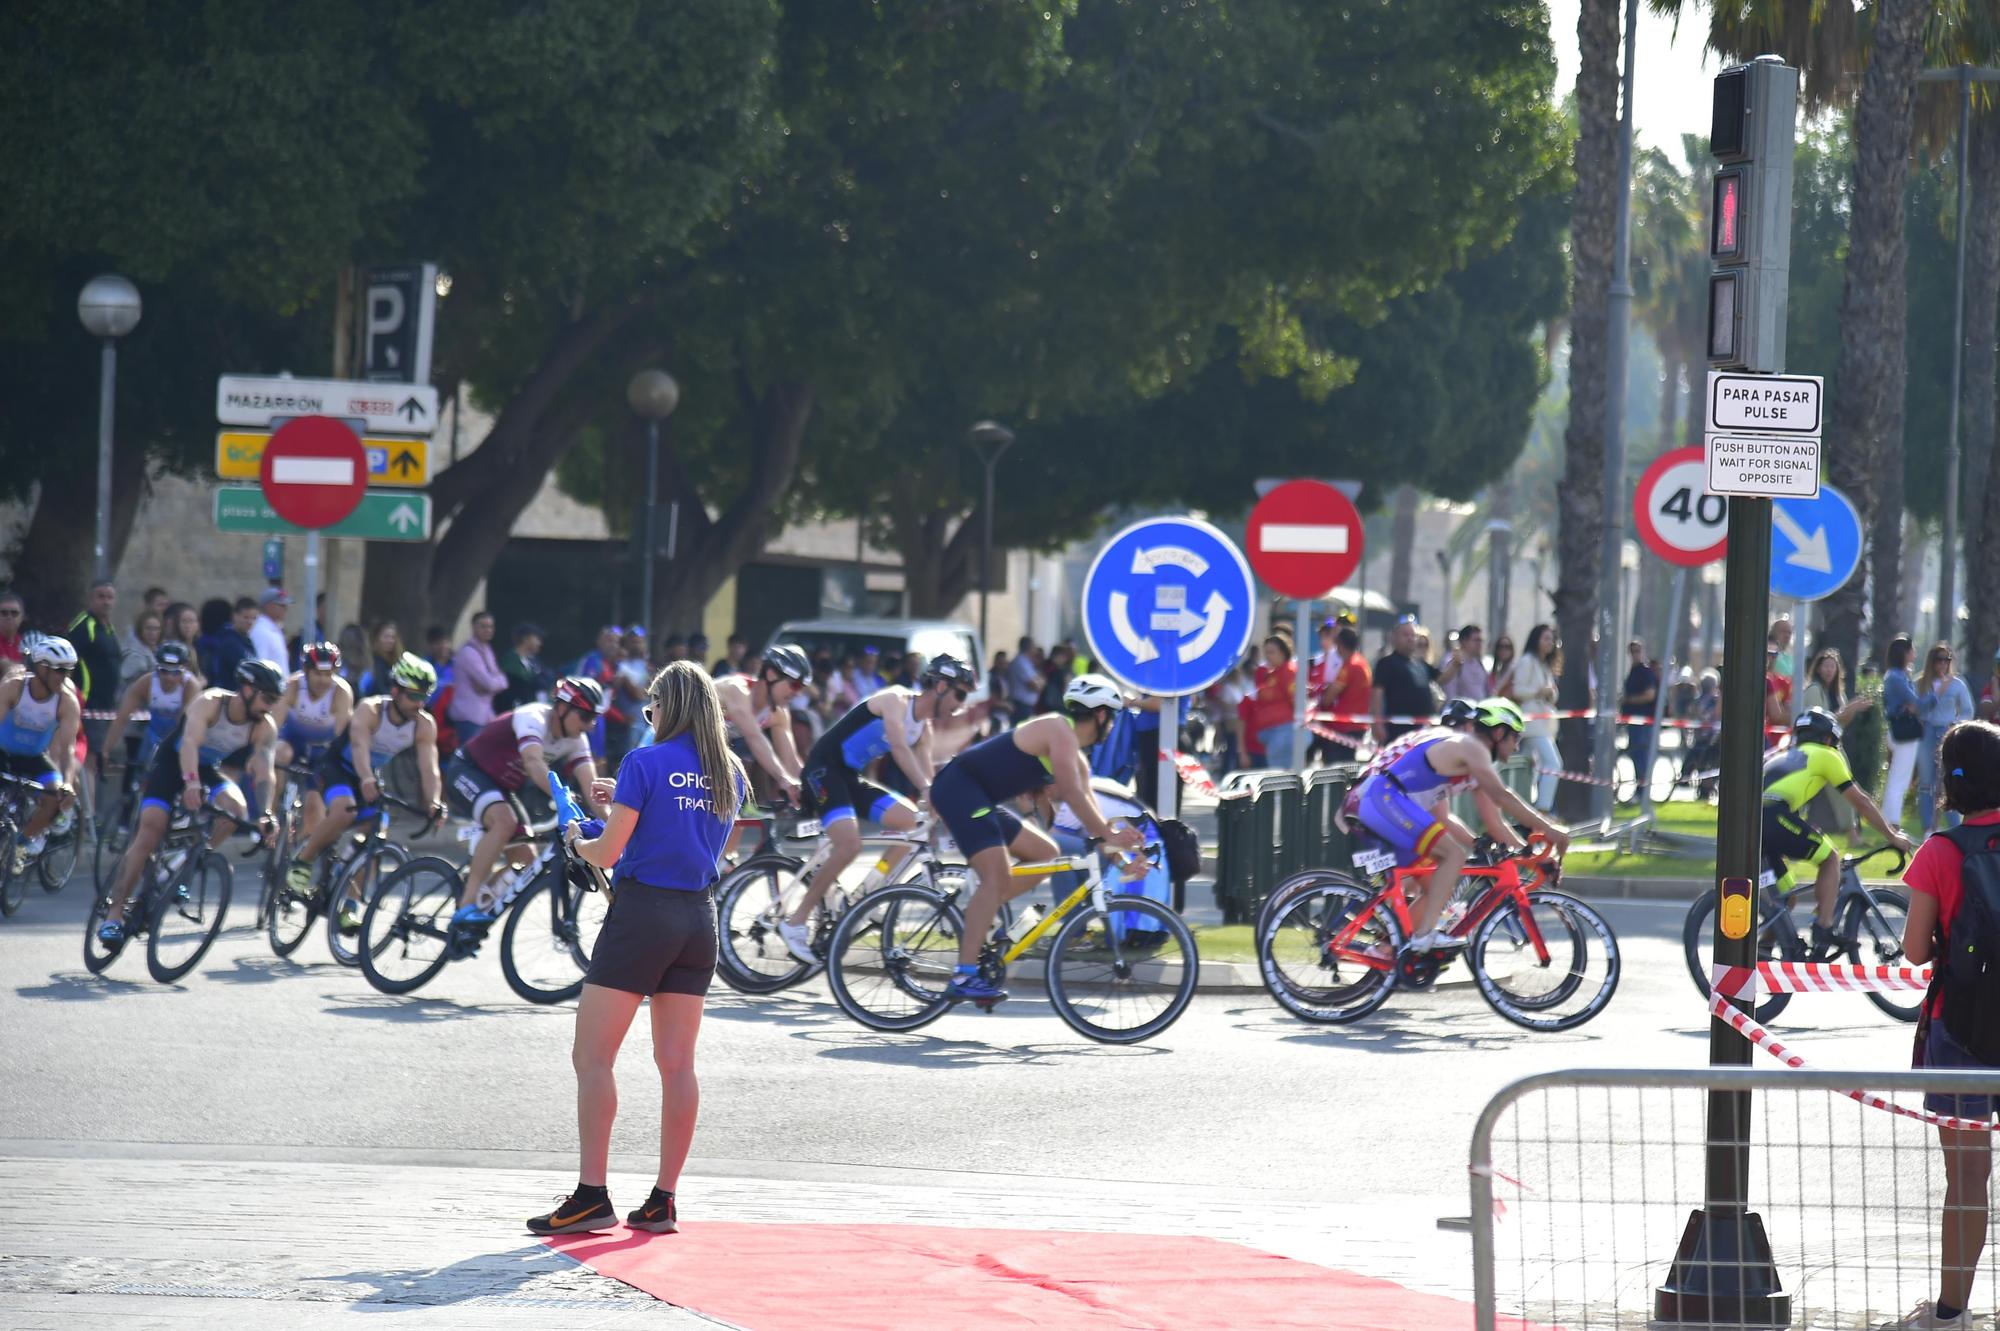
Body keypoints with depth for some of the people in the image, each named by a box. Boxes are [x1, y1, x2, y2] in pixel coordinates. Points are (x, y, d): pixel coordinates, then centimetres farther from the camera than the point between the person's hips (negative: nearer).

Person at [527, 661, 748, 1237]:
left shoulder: (646, 763, -9)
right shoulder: (730, 773, 9)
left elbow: (608, 852, -10)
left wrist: (580, 841, 12)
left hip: (641, 914, -6)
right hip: (699, 916, 6)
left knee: (592, 1059, -2)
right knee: (677, 1064, 7)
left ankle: (591, 1195, -9)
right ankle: (662, 1201, 7)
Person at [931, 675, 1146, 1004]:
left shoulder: (1075, 757, 19)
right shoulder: (1060, 731, -12)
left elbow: (1089, 808, 16)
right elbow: (1072, 796, -21)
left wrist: (1118, 847, 4)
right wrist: (1110, 836, -18)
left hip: (979, 799, 11)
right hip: (959, 788, -11)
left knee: (1045, 853, 14)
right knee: (997, 876, -22)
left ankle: (976, 918, 9)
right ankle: (965, 976, -28)